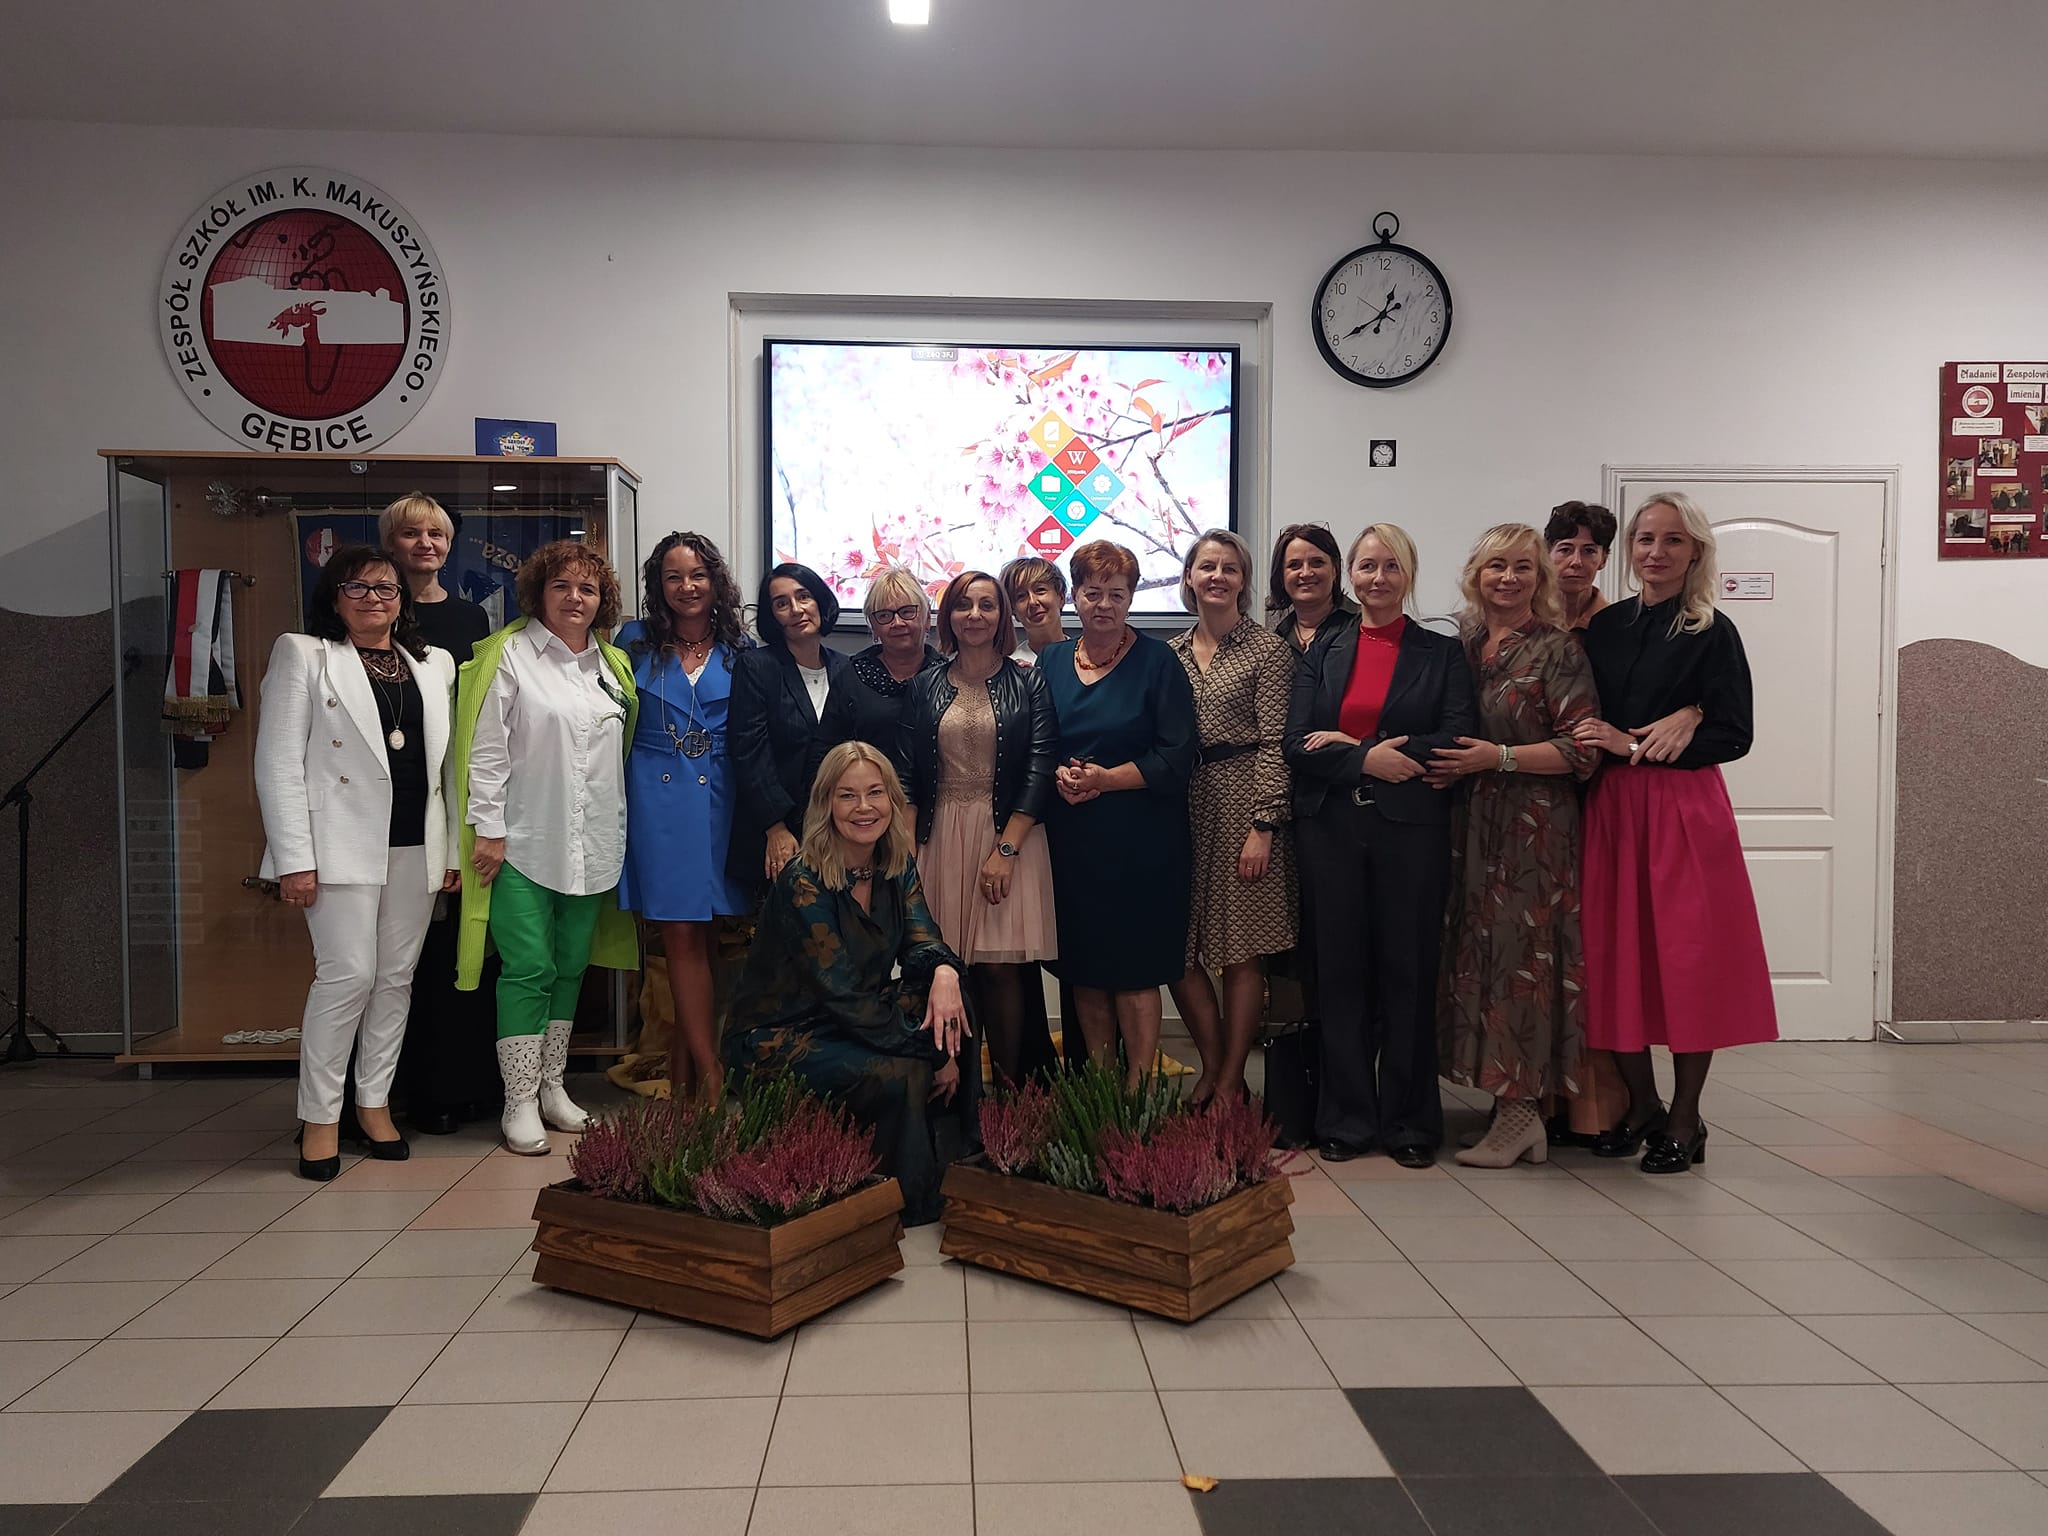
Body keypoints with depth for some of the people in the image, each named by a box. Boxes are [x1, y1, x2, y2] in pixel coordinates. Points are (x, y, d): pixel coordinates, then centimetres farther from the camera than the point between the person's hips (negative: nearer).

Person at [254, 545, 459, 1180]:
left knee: (396, 977, 8)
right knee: (348, 975, -8)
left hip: (415, 845, 4)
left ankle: (375, 1100, 21)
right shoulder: (302, 654, 2)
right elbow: (278, 763, -4)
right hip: (342, 841, -4)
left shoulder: (435, 664, 14)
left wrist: (454, 847, 7)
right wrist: (294, 858, -12)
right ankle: (319, 1116, 6)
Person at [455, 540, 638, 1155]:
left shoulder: (613, 665, 14)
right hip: (524, 844, -5)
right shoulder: (509, 655, -2)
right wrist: (487, 830, -9)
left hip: (594, 846, 5)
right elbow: (486, 751, -5)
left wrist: (621, 830, 13)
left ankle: (552, 1085, 24)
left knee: (571, 967, 12)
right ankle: (520, 1102, 2)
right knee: (528, 969, -7)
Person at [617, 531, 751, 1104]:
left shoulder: (739, 652, 7)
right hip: (658, 799, -1)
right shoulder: (636, 642, 5)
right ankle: (708, 1069, 2)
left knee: (693, 931, 3)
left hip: (719, 799, 1)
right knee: (681, 932, -3)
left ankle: (683, 1059, 14)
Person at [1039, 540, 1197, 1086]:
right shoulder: (1051, 661, 10)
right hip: (1070, 834, 4)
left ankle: (1139, 1088, 10)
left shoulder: (1157, 660, -2)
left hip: (1139, 837, -4)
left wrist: (1105, 779, -15)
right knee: (1083, 964, 8)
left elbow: (1176, 758, -7)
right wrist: (1059, 776, -9)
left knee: (1135, 965, -1)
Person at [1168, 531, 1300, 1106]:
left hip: (1244, 801, -4)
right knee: (1175, 948, 4)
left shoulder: (1268, 649, -1)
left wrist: (1263, 826, -13)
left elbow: (1274, 744, -7)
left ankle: (1229, 1080, 14)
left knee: (1241, 951, 1)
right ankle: (1211, 1066, 22)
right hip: (1181, 806, 5)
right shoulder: (1170, 653, 12)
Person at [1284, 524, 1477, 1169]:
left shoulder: (1442, 653, 6)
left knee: (1409, 971, 3)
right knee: (1341, 970, 5)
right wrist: (1369, 759, -15)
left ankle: (1410, 1121, 15)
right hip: (1332, 830, 2)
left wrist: (1348, 745, -9)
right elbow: (1297, 744, 1)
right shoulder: (1322, 651, 11)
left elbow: (1459, 743, -7)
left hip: (1412, 830, -1)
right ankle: (1347, 1117, 16)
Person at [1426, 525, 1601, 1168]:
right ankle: (1519, 1108, 14)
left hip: (1534, 826, -6)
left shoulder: (1558, 650, -5)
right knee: (1480, 954, 6)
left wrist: (1498, 758, -16)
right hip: (1473, 825, 6)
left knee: (1521, 956, -6)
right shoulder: (1466, 646, 14)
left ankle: (1520, 1109, 4)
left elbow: (1583, 751, -11)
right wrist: (1448, 764, 5)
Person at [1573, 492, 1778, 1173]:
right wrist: (1671, 720, -5)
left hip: (1684, 809, -4)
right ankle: (1641, 1104, 19)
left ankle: (1685, 1118, 12)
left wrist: (1636, 747, -12)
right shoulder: (1604, 627, 10)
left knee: (1689, 958, -1)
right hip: (1610, 807, 4)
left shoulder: (1712, 634, -2)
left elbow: (1732, 736, -6)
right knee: (1616, 955, 4)